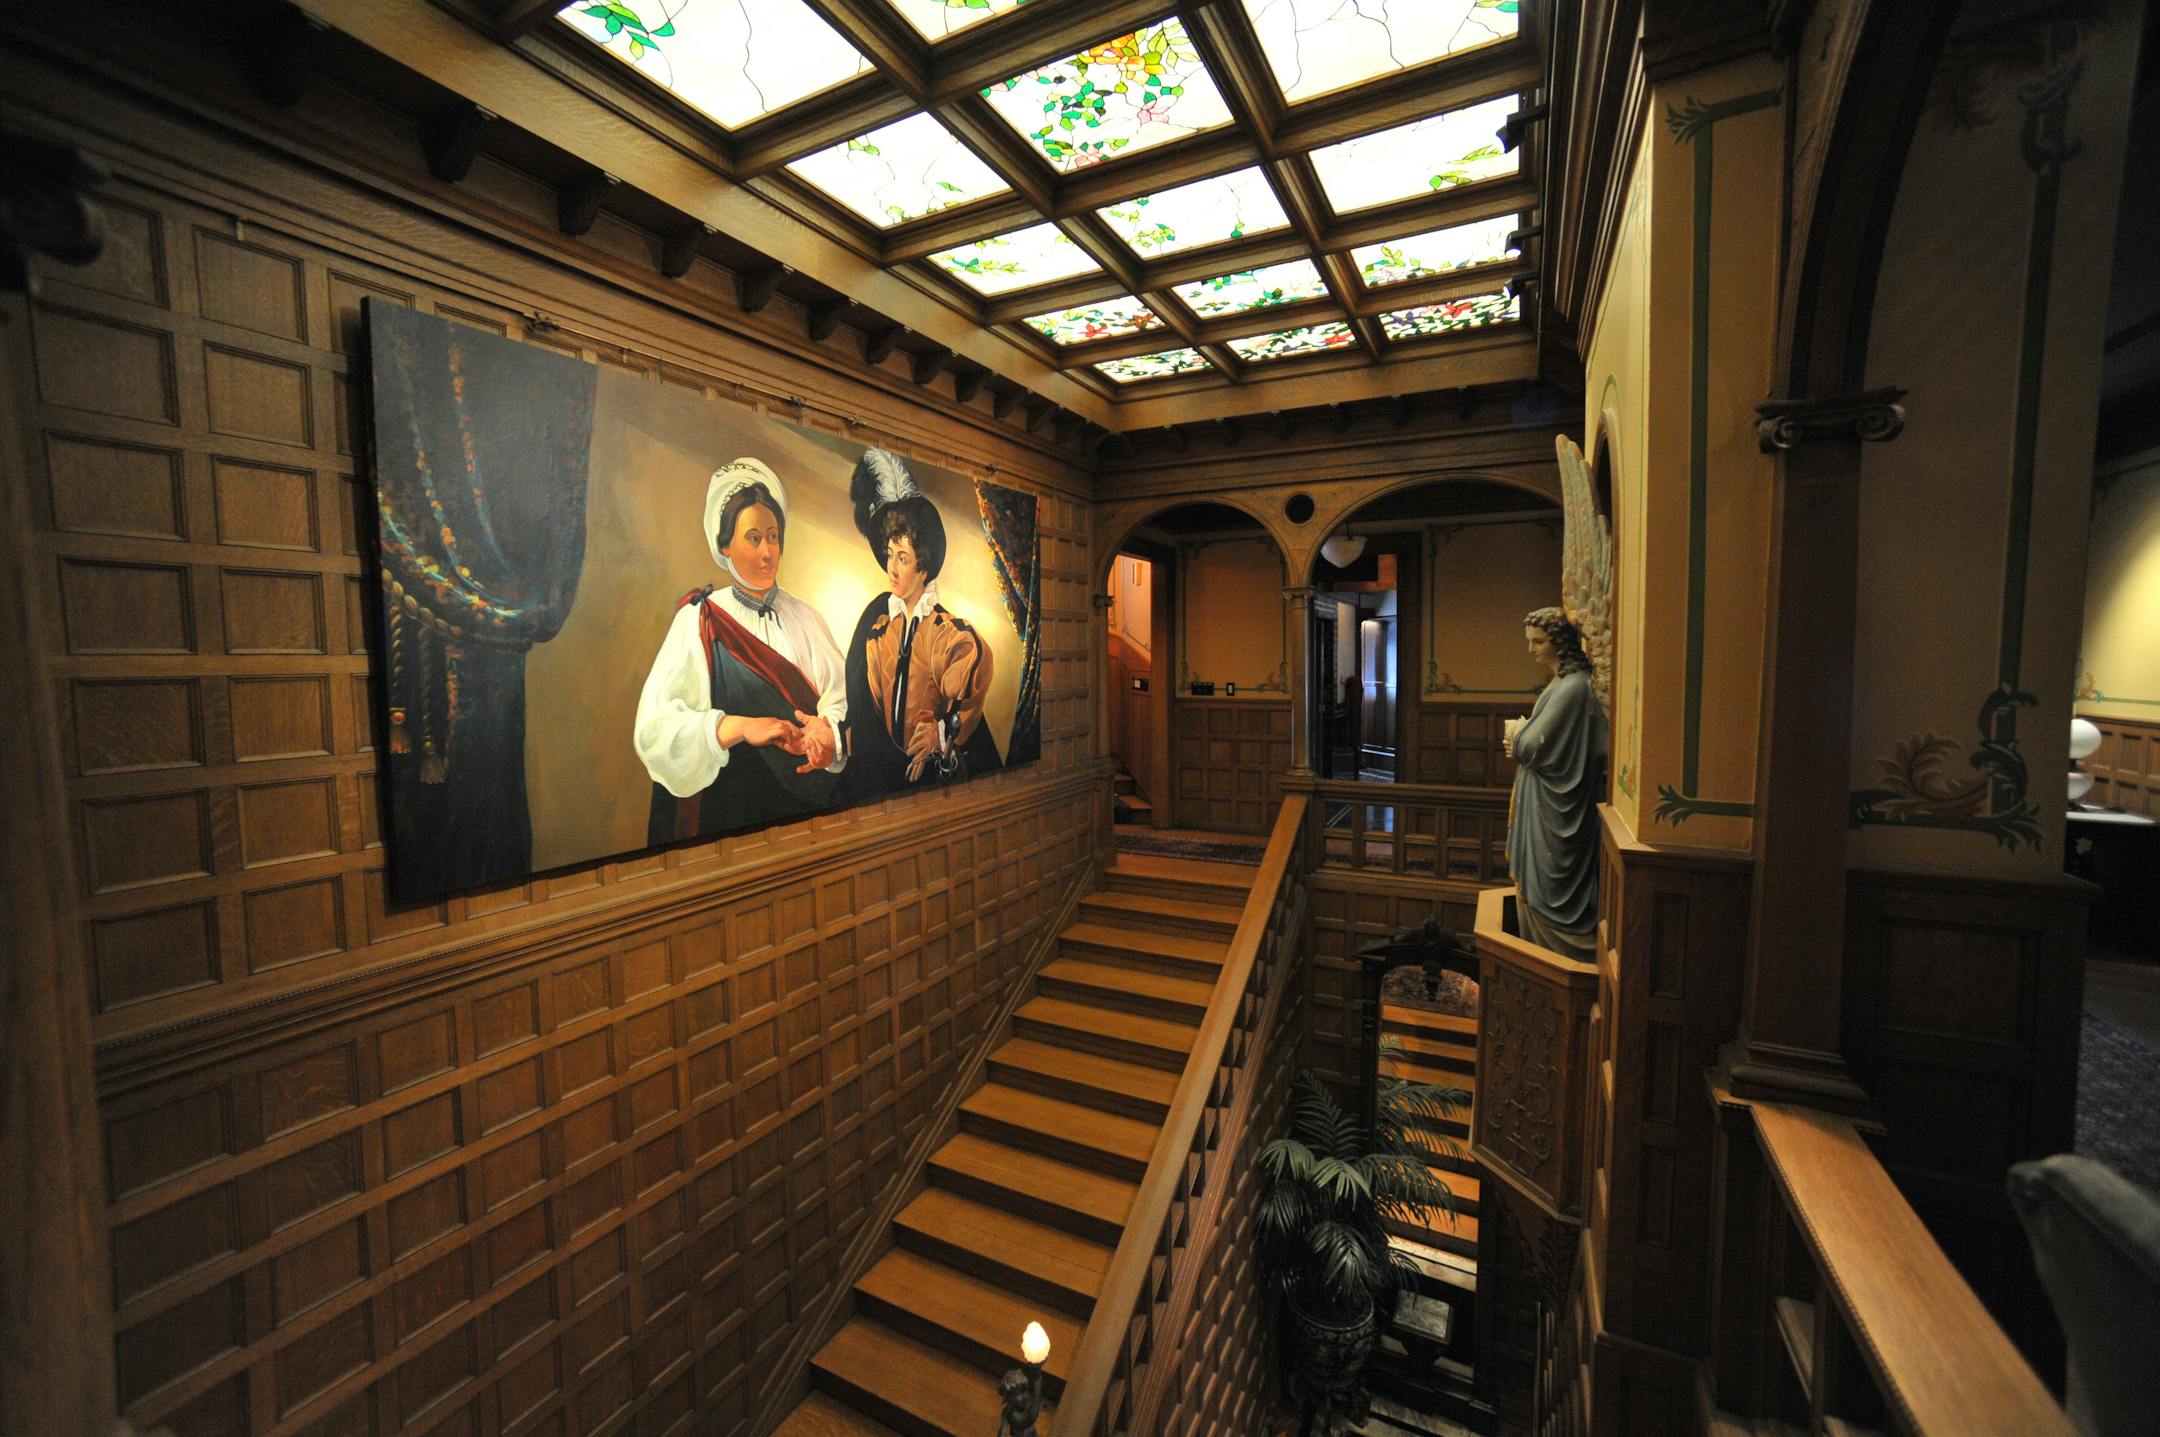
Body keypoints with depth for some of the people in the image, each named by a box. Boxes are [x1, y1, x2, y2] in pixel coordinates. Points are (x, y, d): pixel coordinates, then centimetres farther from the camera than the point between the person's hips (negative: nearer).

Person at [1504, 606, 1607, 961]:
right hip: (1548, 808, 10)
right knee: (1535, 891, 16)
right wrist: (1521, 740, 1)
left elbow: (1533, 746, -21)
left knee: (1547, 896, 0)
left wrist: (1516, 733, -1)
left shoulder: (1572, 687, -19)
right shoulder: (1564, 682, 12)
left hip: (1554, 814, -10)